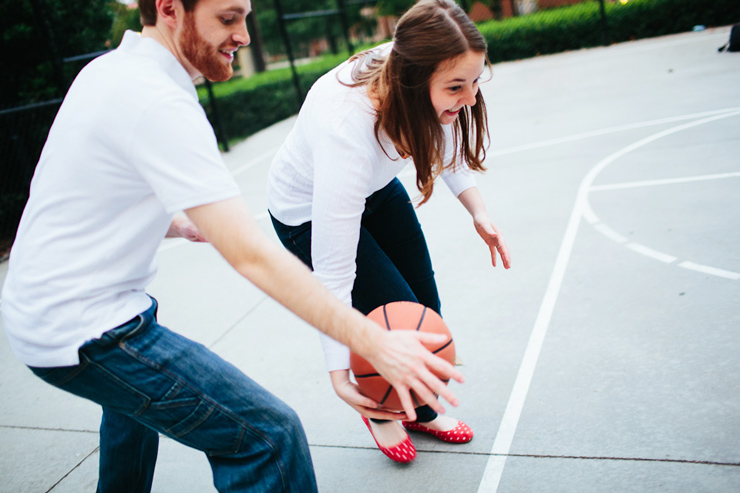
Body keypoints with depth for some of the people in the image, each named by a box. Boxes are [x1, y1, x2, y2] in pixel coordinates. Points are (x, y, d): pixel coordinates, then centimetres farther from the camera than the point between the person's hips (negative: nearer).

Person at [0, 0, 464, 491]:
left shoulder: (110, 66, 7)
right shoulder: (159, 104, -24)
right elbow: (251, 256, -30)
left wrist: (187, 225, 11)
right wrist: (375, 343, -30)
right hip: (81, 331, -11)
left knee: (138, 388, 39)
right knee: (269, 434, -15)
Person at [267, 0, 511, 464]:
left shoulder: (413, 76, -26)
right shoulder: (347, 129, -45)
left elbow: (446, 141, -1)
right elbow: (333, 270, -41)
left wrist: (478, 210, -13)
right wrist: (338, 372, -38)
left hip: (376, 188, 7)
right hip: (310, 212, -6)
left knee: (426, 308, 9)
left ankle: (421, 410, 37)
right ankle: (380, 412, 26)